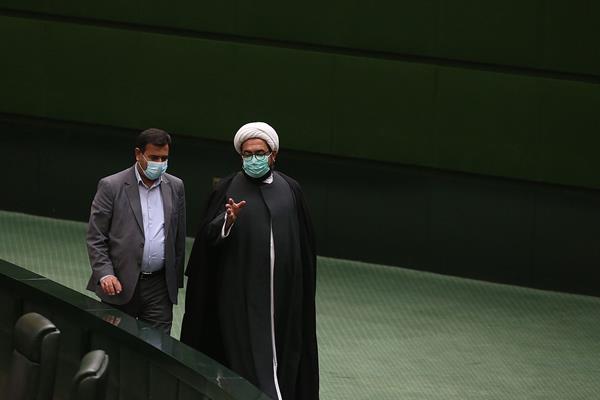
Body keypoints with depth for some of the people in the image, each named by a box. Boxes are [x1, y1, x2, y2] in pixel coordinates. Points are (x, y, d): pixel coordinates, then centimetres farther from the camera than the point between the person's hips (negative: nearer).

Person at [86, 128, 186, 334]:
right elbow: (95, 238, -3)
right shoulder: (111, 186, -3)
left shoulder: (175, 187, 10)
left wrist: (177, 280, 13)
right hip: (120, 285, -3)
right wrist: (105, 274, -15)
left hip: (160, 287, 3)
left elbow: (179, 237, 15)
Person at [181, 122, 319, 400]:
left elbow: (304, 242, 12)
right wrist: (228, 220, -27)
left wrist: (304, 290, 10)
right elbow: (207, 237, -8)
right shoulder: (228, 189, 0)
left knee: (281, 356, 7)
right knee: (250, 359, -7)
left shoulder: (290, 189, 7)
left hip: (283, 292, 3)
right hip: (241, 292, -3)